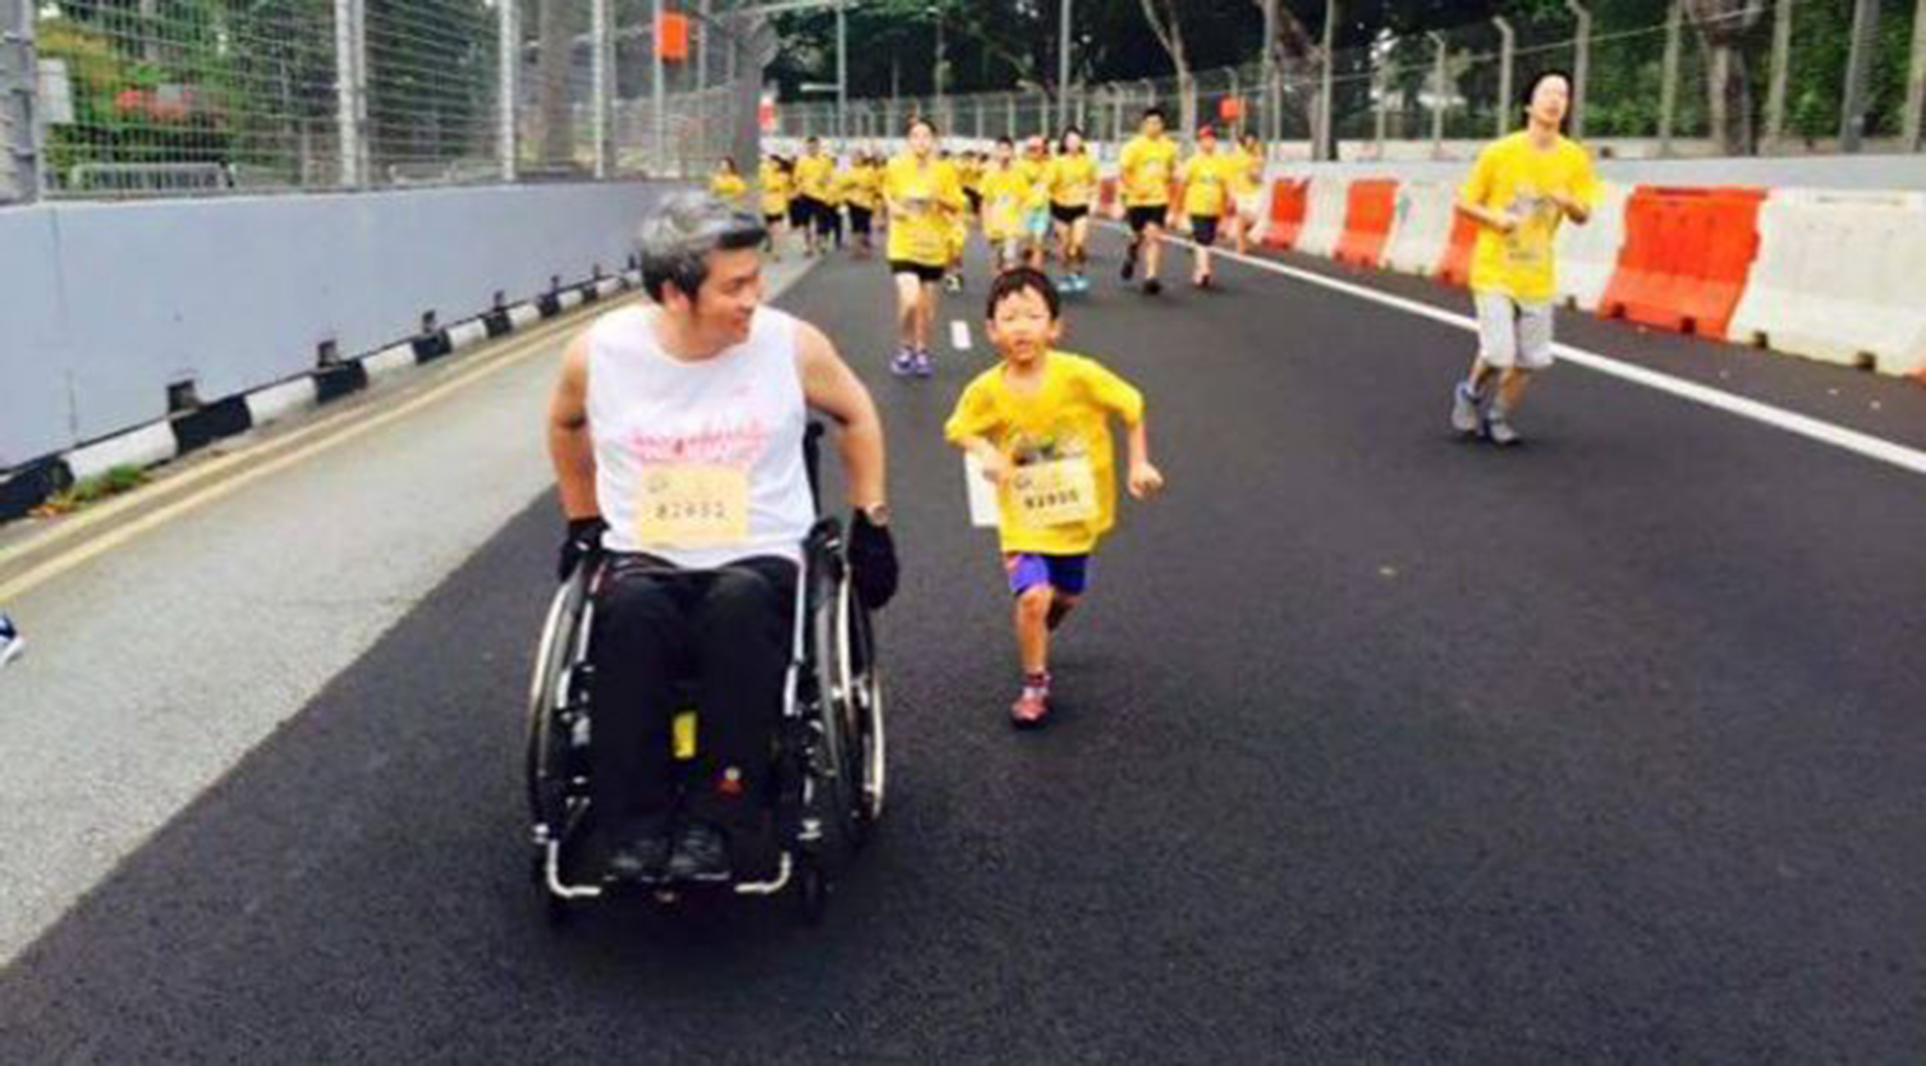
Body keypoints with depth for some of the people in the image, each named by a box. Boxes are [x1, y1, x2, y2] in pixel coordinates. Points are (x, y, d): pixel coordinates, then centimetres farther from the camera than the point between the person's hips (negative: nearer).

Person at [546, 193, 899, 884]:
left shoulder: (791, 345, -5)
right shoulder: (599, 351, -4)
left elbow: (856, 415, 14)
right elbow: (566, 424, 20)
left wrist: (872, 521, 12)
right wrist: (584, 521, 21)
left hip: (760, 559, 0)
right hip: (642, 558, 1)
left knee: (740, 603, -37)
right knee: (630, 608, -35)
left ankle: (713, 818, -29)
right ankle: (636, 824, -24)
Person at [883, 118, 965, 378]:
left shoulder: (945, 170, -4)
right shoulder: (896, 167, -4)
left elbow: (958, 206, 0)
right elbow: (887, 194, 13)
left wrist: (940, 198, -18)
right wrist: (892, 206, -7)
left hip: (934, 247, 2)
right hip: (904, 245, -2)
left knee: (928, 305, 11)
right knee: (910, 301, -18)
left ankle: (921, 352, 31)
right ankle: (905, 349, 6)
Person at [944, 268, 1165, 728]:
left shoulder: (1080, 374, -21)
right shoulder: (986, 390, -18)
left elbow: (1133, 409, -7)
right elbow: (958, 430, 0)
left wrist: (1139, 464, -14)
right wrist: (985, 452, -20)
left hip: (1077, 512, 2)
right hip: (1023, 518, -2)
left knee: (1067, 596, 19)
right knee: (1034, 595, -19)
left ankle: (1036, 639, 54)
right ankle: (1034, 685, 6)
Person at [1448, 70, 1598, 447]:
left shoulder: (1575, 158, -1)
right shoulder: (1498, 152, -8)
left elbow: (1583, 216, 4)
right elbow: (1464, 202, 0)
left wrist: (1569, 202, -18)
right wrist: (1496, 218, -19)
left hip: (1538, 277, 3)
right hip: (1494, 271, -3)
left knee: (1529, 360, 6)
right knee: (1498, 355, -13)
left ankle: (1498, 418, 30)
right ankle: (1471, 393, 20)